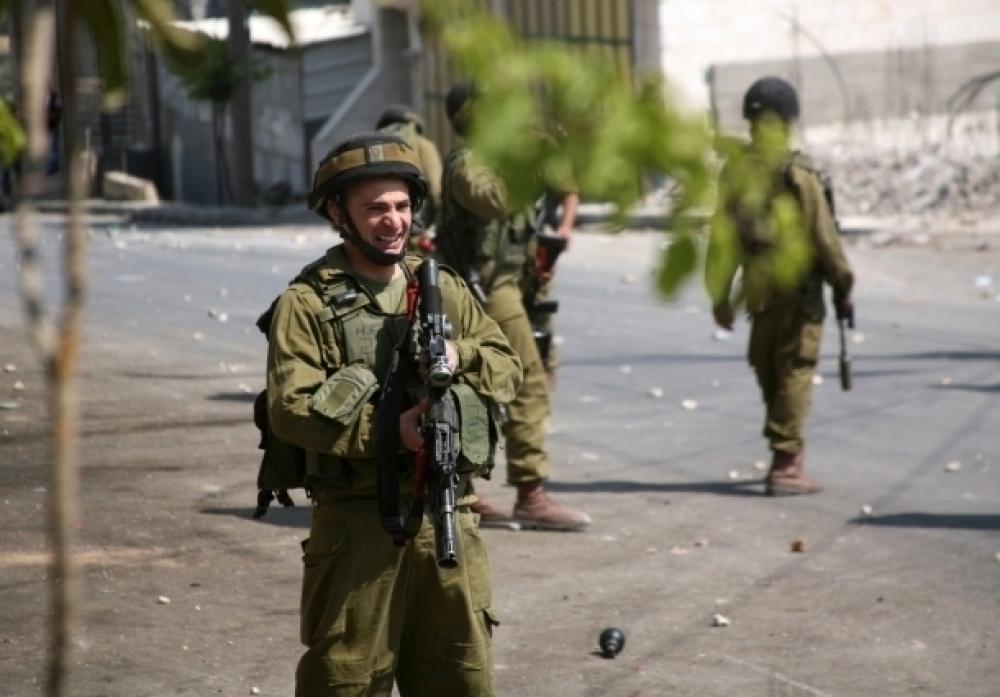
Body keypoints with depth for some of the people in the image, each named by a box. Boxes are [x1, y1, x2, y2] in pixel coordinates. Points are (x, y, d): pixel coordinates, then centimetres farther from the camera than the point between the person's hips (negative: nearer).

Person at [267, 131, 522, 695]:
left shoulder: (445, 289, 13)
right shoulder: (309, 303, -4)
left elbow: (508, 368, 10)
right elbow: (291, 410, -14)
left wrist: (460, 357, -11)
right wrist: (387, 430, -23)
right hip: (357, 524, -5)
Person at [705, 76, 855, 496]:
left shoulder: (734, 171, 2)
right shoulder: (797, 173, -12)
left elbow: (722, 237, 4)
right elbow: (823, 235, -10)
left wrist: (720, 295, 11)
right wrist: (842, 284, 1)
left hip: (758, 290, 5)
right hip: (799, 288, -5)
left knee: (768, 372, 16)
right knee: (795, 371, -1)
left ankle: (785, 452, 27)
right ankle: (786, 465, -5)